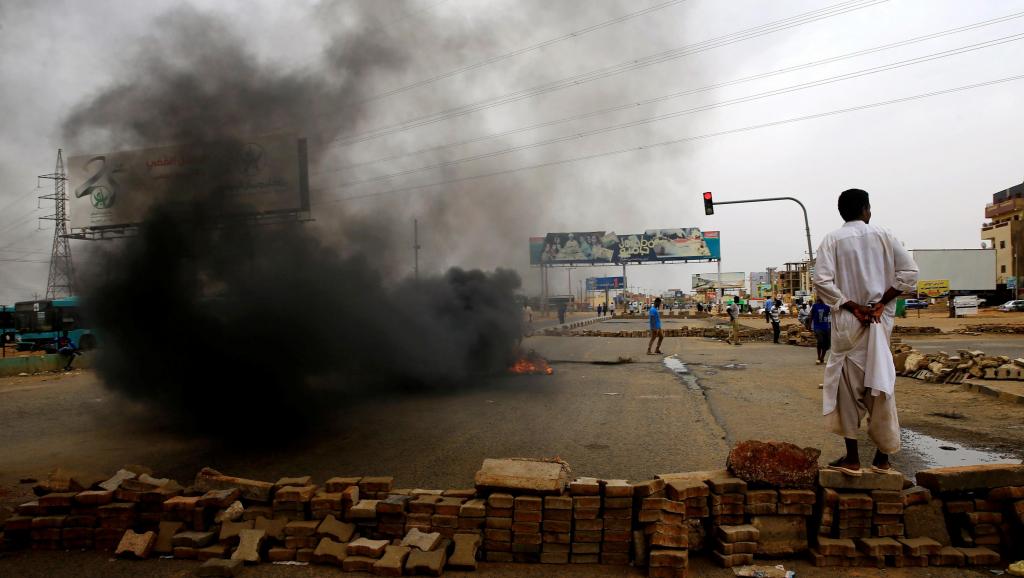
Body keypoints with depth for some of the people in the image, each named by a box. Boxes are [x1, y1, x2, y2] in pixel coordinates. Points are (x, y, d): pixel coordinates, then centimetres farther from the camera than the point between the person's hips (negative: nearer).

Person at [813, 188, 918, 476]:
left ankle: (852, 458, 7)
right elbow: (909, 272, -3)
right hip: (880, 320, 2)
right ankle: (882, 457, 17)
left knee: (848, 388, 5)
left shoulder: (832, 239, -2)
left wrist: (852, 306, -9)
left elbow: (822, 280, -14)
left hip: (847, 321, -2)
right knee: (880, 386, 9)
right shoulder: (884, 235, 3)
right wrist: (882, 302, -5)